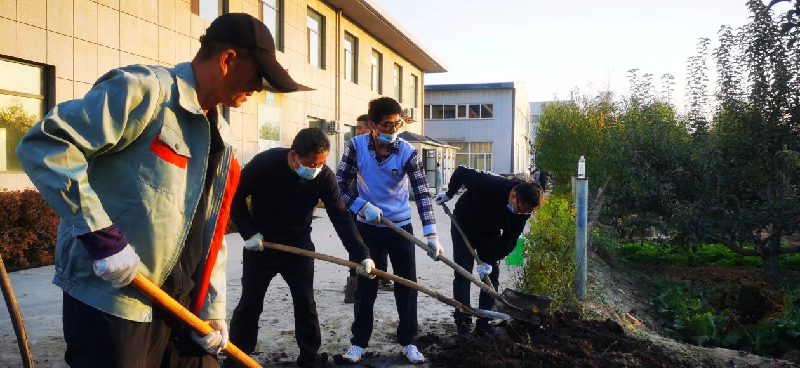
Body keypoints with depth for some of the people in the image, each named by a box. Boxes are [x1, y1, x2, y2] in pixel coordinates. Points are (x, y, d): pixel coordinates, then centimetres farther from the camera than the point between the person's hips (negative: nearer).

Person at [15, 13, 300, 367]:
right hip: (112, 300, -8)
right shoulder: (144, 89, -13)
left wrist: (212, 308, 11)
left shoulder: (222, 138, 13)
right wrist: (100, 234, -24)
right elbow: (44, 145, -20)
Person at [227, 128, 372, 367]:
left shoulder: (325, 176, -19)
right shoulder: (265, 163, -25)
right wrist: (249, 232, -17)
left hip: (299, 246, 2)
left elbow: (341, 217, -20)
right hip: (260, 244, -1)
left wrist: (361, 255, -28)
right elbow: (235, 197, -12)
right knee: (250, 304, 5)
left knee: (306, 304, 2)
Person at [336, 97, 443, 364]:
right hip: (368, 227, 0)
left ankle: (408, 342, 21)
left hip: (400, 227, 0)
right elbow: (340, 185, -5)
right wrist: (363, 206, -19)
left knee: (407, 284, 5)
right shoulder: (357, 146, -12)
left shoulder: (408, 153, -15)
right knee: (365, 285, 6)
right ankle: (359, 342, 22)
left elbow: (422, 194, -19)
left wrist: (431, 233, -28)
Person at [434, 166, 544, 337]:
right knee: (463, 274, -6)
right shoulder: (489, 184, -39)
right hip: (464, 227, -3)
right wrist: (449, 194, -9)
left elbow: (509, 241, -16)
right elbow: (461, 171, -22)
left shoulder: (524, 209, -23)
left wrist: (491, 261, -24)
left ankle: (483, 323, 10)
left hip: (490, 234, 4)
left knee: (491, 276, 1)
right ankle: (462, 322, 4)